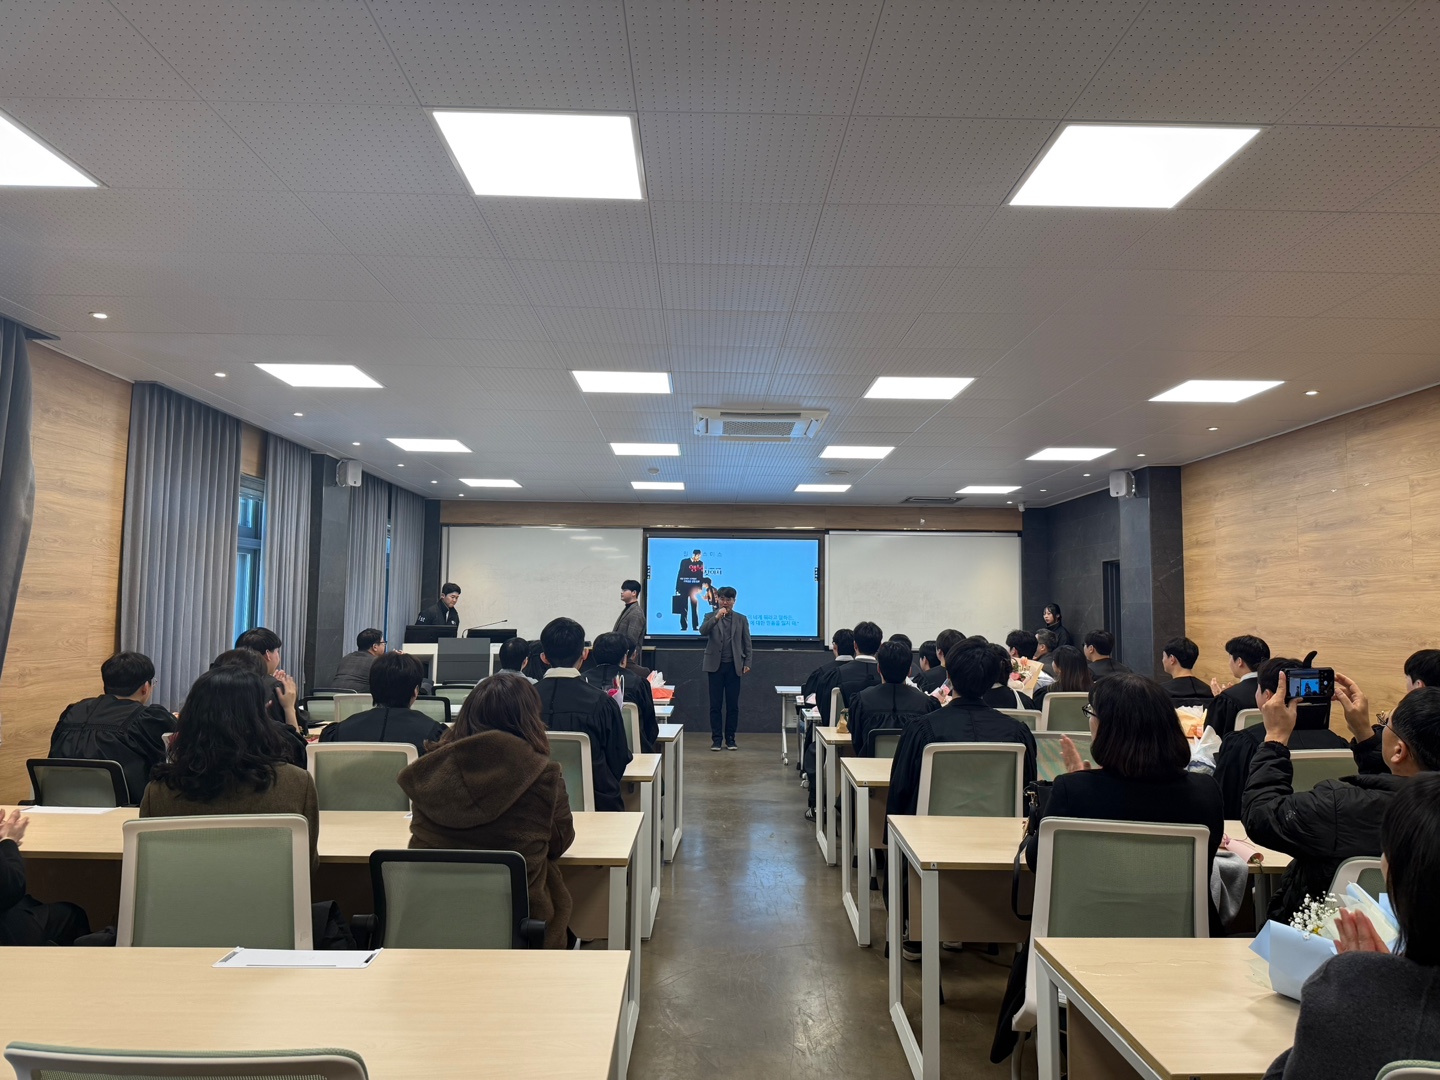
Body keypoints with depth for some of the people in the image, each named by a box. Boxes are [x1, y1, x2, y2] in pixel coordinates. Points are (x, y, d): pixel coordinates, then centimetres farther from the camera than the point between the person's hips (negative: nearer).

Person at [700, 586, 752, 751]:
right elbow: (702, 632, -12)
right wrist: (716, 617, -23)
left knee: (733, 705, 3)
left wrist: (747, 663, -1)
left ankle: (730, 739, 11)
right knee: (715, 704, 1)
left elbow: (747, 643, 8)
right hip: (715, 665, -1)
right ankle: (716, 739, 7)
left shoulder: (741, 619, 8)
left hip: (734, 666, 1)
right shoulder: (710, 617, 6)